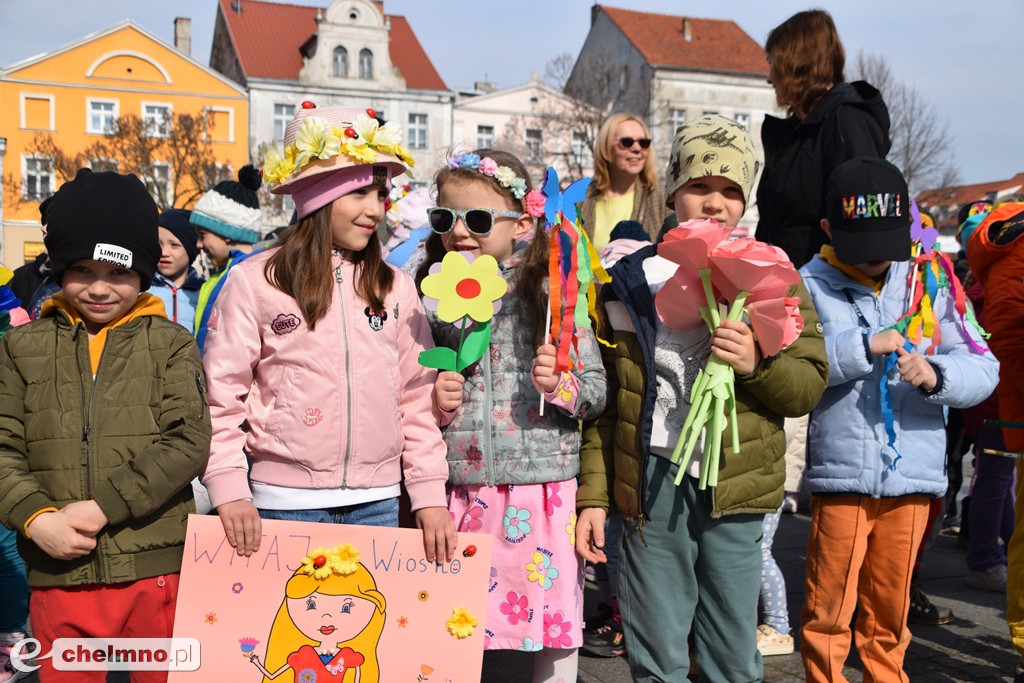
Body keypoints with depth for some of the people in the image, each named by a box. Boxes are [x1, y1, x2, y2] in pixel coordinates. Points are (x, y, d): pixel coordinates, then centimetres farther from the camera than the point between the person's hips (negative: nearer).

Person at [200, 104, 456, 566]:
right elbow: (221, 397, -2)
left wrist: (430, 494, 3)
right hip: (284, 503, -2)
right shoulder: (253, 282, -3)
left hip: (378, 504, 3)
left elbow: (418, 399, 8)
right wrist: (229, 491, -9)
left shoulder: (396, 289, 7)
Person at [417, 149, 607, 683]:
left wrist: (561, 384, -20)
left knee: (555, 620, 8)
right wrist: (431, 403, -4)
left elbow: (596, 391, 0)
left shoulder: (552, 291, -2)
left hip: (544, 486, -2)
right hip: (459, 489, 2)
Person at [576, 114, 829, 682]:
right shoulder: (630, 280, 6)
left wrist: (757, 364, -18)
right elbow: (603, 400, 8)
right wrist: (592, 495, 4)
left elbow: (809, 385, 3)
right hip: (651, 483, 0)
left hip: (734, 488, 0)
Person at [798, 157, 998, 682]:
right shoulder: (810, 285, 0)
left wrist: (937, 374, -16)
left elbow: (983, 370, 3)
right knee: (828, 609, 4)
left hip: (913, 475, 3)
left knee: (890, 610, 16)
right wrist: (862, 346, -20)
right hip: (840, 474, -3)